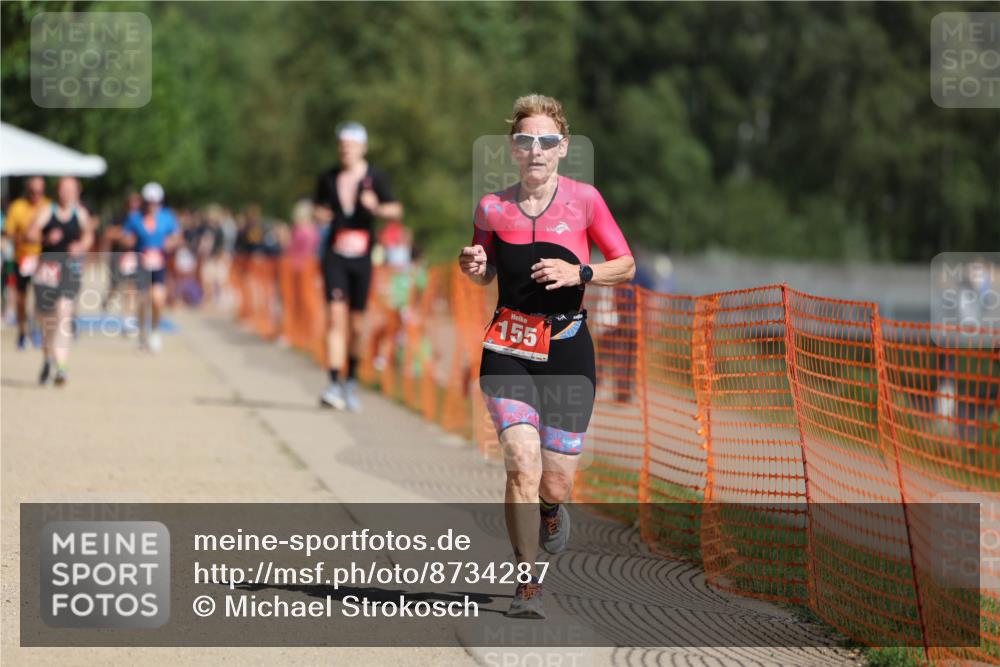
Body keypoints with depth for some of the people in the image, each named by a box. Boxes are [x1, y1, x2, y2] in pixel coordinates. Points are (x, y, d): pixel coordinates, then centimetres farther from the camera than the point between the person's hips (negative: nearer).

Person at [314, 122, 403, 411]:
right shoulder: (328, 178, 5)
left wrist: (377, 208, -23)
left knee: (357, 325, 8)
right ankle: (335, 384, -21)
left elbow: (396, 211, -3)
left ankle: (352, 381, 27)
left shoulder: (375, 178, 0)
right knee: (336, 317, -15)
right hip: (335, 256, 0)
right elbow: (319, 208, 18)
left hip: (362, 257, 0)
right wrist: (320, 214, -5)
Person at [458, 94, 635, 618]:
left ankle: (553, 512, 41)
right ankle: (528, 586, -8)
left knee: (554, 485, 2)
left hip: (567, 348, 0)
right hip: (508, 349, 0)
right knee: (522, 466, -17)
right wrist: (474, 267, -4)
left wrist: (579, 273, -13)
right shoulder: (492, 208, 3)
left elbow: (626, 266, 4)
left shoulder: (584, 200, -2)